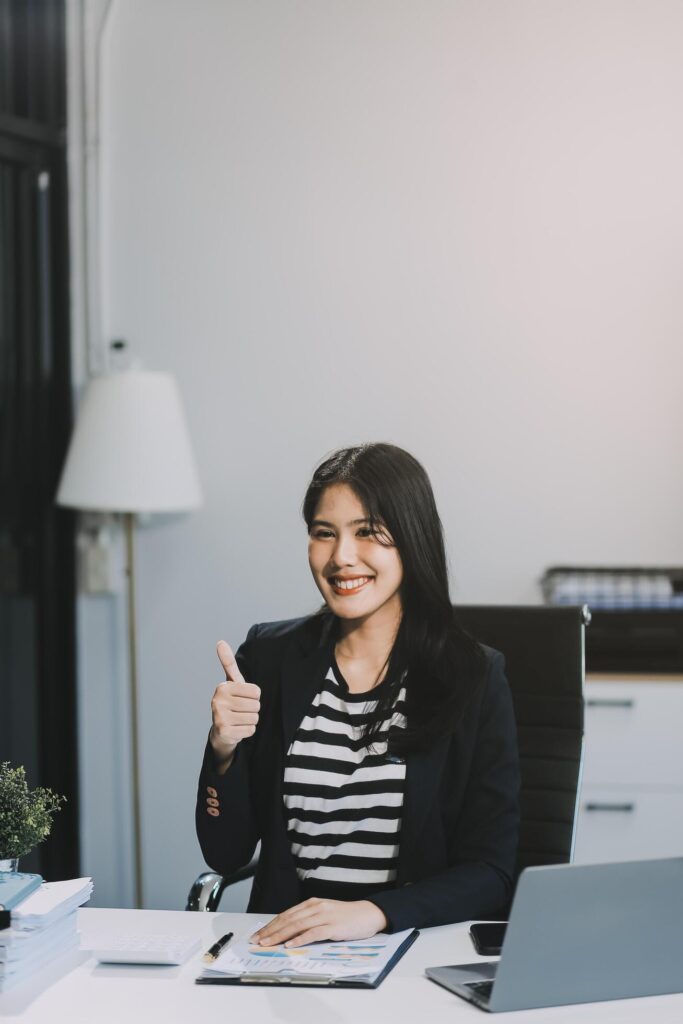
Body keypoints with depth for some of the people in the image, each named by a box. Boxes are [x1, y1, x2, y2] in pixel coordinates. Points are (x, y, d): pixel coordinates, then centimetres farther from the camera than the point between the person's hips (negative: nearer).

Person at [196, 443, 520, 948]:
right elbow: (226, 854, 7)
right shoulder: (268, 655, 6)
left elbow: (492, 872, -6)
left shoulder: (474, 676, -1)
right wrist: (224, 751, -12)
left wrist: (374, 912, -22)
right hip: (283, 945, 4)